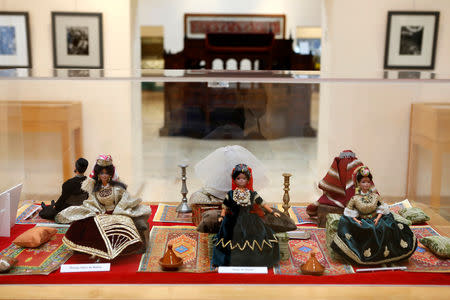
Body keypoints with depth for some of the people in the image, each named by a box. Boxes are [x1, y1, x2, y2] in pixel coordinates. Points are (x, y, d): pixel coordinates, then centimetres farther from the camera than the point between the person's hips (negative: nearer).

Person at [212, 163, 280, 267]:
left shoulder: (252, 194, 9)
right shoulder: (230, 194, 7)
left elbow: (262, 203, 14)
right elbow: (225, 207, 12)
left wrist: (273, 212, 14)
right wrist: (222, 216, -3)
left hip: (250, 219, 1)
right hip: (235, 221, -1)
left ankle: (254, 260, -9)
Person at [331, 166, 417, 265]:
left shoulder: (375, 196, 5)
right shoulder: (355, 198, 0)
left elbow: (381, 209, 8)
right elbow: (350, 212, 4)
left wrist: (378, 218, -9)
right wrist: (356, 220, -11)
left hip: (376, 219, 2)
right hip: (362, 221, -2)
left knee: (385, 228, -26)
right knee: (369, 230, -33)